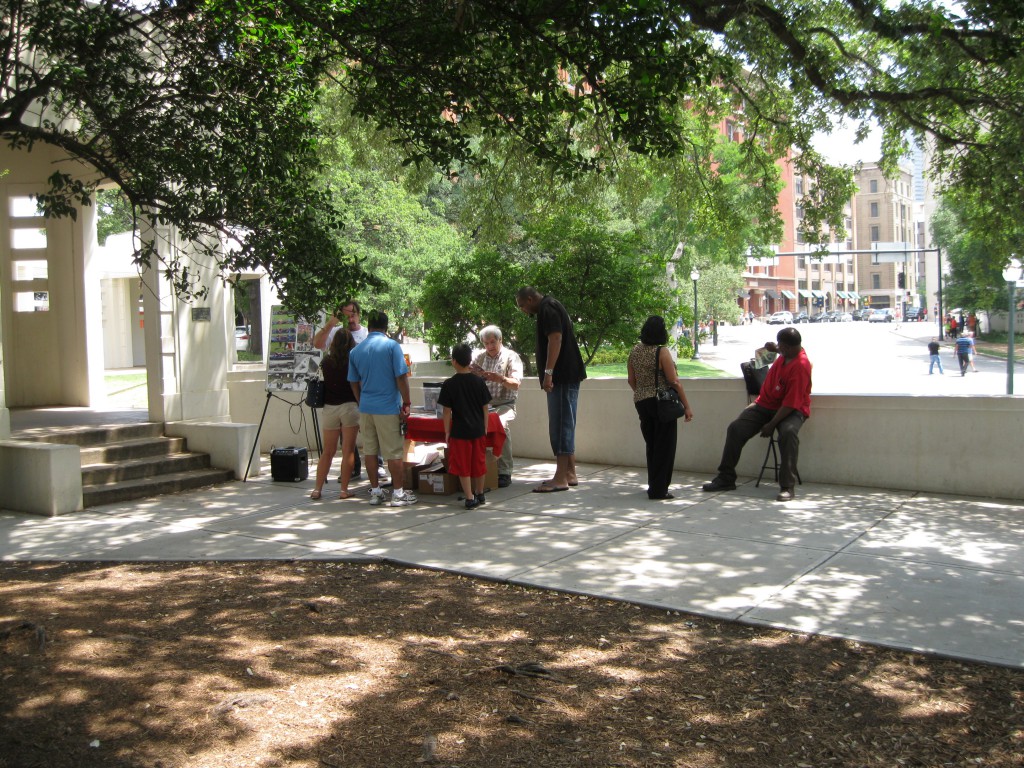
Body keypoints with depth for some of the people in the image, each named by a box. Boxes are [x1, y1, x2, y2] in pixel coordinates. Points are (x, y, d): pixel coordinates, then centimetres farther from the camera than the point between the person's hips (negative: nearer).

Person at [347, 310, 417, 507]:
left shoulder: (355, 351, 7)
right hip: (388, 408, -5)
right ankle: (398, 493, 7)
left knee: (370, 451, 11)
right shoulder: (392, 346, -8)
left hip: (365, 407, 5)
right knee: (394, 452, 2)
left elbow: (354, 383, 14)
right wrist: (406, 403, -4)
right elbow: (401, 377, -11)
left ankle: (375, 491, 17)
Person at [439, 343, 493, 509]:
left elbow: (447, 412, -8)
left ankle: (470, 498, 4)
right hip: (478, 430, 4)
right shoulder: (479, 382, -1)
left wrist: (447, 432, 1)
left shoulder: (449, 384, -9)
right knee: (479, 464, 15)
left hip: (459, 432, -3)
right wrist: (485, 428, 13)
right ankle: (480, 494, 29)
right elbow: (485, 408, 3)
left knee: (463, 467, 4)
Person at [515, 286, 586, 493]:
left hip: (562, 376, -11)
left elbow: (555, 338, -22)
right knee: (564, 426, 13)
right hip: (567, 376, 11)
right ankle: (570, 474, 17)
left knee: (560, 426, -9)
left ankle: (561, 478, -8)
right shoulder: (551, 307, 21)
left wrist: (548, 372, -25)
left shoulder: (547, 308, -10)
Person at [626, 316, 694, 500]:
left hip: (641, 402, 6)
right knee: (664, 446, 2)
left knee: (651, 445, 18)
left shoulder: (634, 351, 4)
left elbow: (631, 381, 11)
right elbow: (674, 382, -14)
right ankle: (659, 490, 3)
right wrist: (687, 406, -8)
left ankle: (654, 485, 27)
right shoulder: (662, 352, -14)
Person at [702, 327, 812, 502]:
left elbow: (791, 403, -26)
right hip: (766, 404, 8)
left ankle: (788, 487, -31)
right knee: (735, 428, -7)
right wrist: (775, 349, 11)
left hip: (791, 409, -8)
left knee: (788, 432, -39)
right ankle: (726, 479, 2)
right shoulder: (787, 354, -2)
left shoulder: (800, 366, -25)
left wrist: (771, 425, -25)